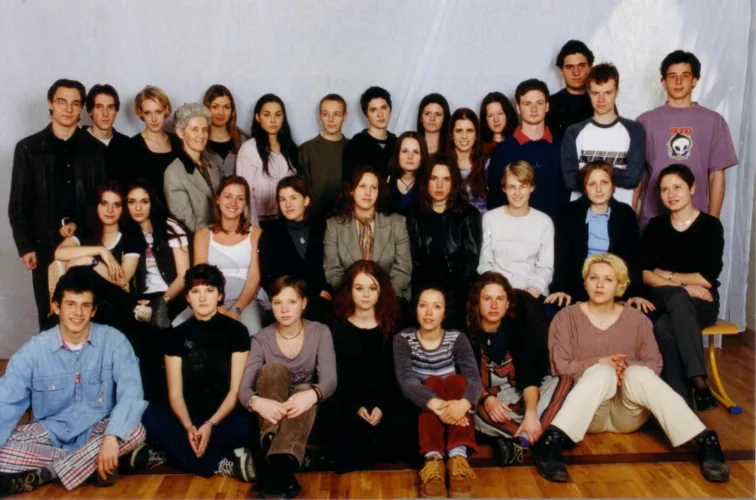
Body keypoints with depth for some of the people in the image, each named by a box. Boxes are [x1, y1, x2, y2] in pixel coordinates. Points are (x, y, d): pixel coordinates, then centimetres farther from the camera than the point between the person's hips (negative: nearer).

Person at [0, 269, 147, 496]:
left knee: (135, 432, -32)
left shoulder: (113, 341, -13)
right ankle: (90, 463, -18)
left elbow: (131, 391, -24)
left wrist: (112, 436, -40)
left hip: (97, 429, -1)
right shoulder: (34, 350, -9)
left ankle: (40, 475, -21)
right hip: (50, 431, 1)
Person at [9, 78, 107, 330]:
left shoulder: (94, 149, 6)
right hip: (46, 245, 0)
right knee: (49, 316, 7)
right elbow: (18, 203, 3)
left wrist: (79, 224, -9)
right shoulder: (28, 148, 4)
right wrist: (25, 246, -2)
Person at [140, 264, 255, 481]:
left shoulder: (236, 331, -1)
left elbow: (236, 389, -5)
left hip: (224, 414, -3)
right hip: (188, 416, 3)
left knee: (243, 427, -36)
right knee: (151, 416, -29)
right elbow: (175, 392, -1)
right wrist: (188, 427, -20)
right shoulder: (177, 335, 5)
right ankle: (224, 464, -29)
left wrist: (211, 425, -21)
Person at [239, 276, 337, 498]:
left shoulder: (320, 333, -5)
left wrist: (312, 394, -43)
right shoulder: (262, 339, -5)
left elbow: (330, 380, -18)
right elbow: (244, 388, -17)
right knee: (274, 368, -29)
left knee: (305, 390, -34)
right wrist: (257, 402, -42)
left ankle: (279, 467, -57)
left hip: (303, 411, 0)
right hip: (271, 414, 0)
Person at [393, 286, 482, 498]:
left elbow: (474, 378, -20)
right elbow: (406, 381, -24)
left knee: (457, 380, -28)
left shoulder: (457, 339, -4)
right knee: (433, 382, -30)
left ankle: (458, 458, -43)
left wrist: (463, 404, -45)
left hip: (453, 414, 1)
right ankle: (433, 460, -48)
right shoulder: (403, 339, -7)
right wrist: (435, 404, -45)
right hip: (421, 411, -1)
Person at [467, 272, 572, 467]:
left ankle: (518, 442, -33)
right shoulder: (467, 332, -10)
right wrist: (487, 399, -32)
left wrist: (530, 412, -30)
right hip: (483, 399, -3)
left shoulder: (517, 328, -4)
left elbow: (529, 372, -15)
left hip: (519, 398, 3)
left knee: (564, 380, -19)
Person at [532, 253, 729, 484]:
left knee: (638, 374, -29)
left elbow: (654, 365, 2)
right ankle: (551, 441, -48)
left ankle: (705, 442, -35)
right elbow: (559, 367, -5)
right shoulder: (567, 317, 3)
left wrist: (628, 368, -18)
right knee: (602, 373, -33)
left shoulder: (637, 319, 10)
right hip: (585, 411, -2)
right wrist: (598, 363, -18)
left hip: (628, 413, 2)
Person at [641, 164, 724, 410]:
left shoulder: (711, 225, 0)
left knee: (665, 326, -36)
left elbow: (709, 278, -9)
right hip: (663, 302, 2)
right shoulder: (656, 226, 7)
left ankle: (680, 403, -32)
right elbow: (644, 274, -4)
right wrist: (684, 287, -15)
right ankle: (698, 380, -36)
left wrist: (668, 276, -3)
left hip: (702, 303, -2)